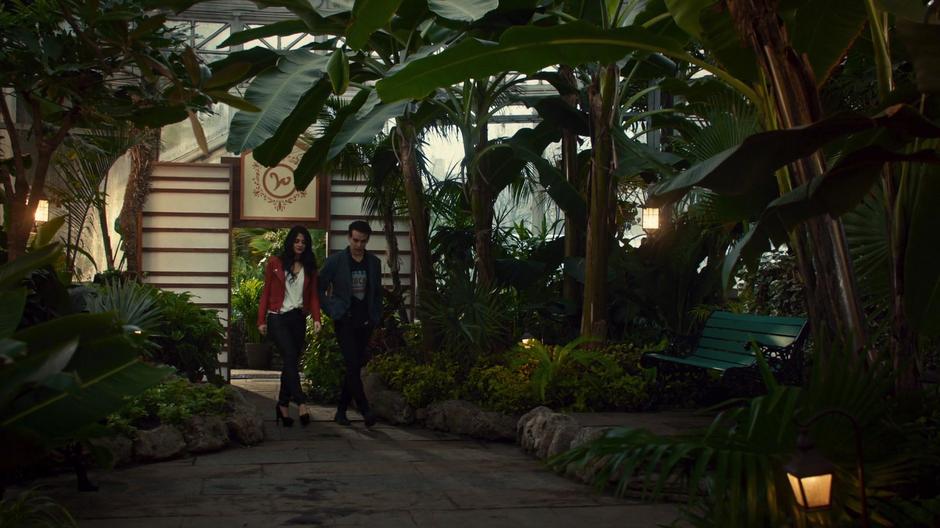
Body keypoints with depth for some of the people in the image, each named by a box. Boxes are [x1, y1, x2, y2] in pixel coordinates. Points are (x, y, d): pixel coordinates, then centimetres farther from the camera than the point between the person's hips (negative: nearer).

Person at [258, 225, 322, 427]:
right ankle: (301, 404, -24)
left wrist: (316, 318, -7)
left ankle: (283, 405, 16)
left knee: (291, 361, 5)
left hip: (298, 318, 4)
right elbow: (266, 292, 4)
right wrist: (261, 320, -1)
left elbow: (313, 295, 8)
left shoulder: (309, 267, 11)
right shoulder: (275, 262, 3)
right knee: (290, 357, -17)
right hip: (278, 317, -4)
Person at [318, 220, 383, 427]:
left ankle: (341, 411, 14)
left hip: (365, 323, 4)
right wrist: (332, 311, -5)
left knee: (354, 367, 5)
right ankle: (365, 410, -10)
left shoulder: (374, 263, 8)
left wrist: (376, 318, 7)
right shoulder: (335, 261, -3)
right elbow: (319, 289, 1)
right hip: (344, 322, -4)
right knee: (353, 365, -13)